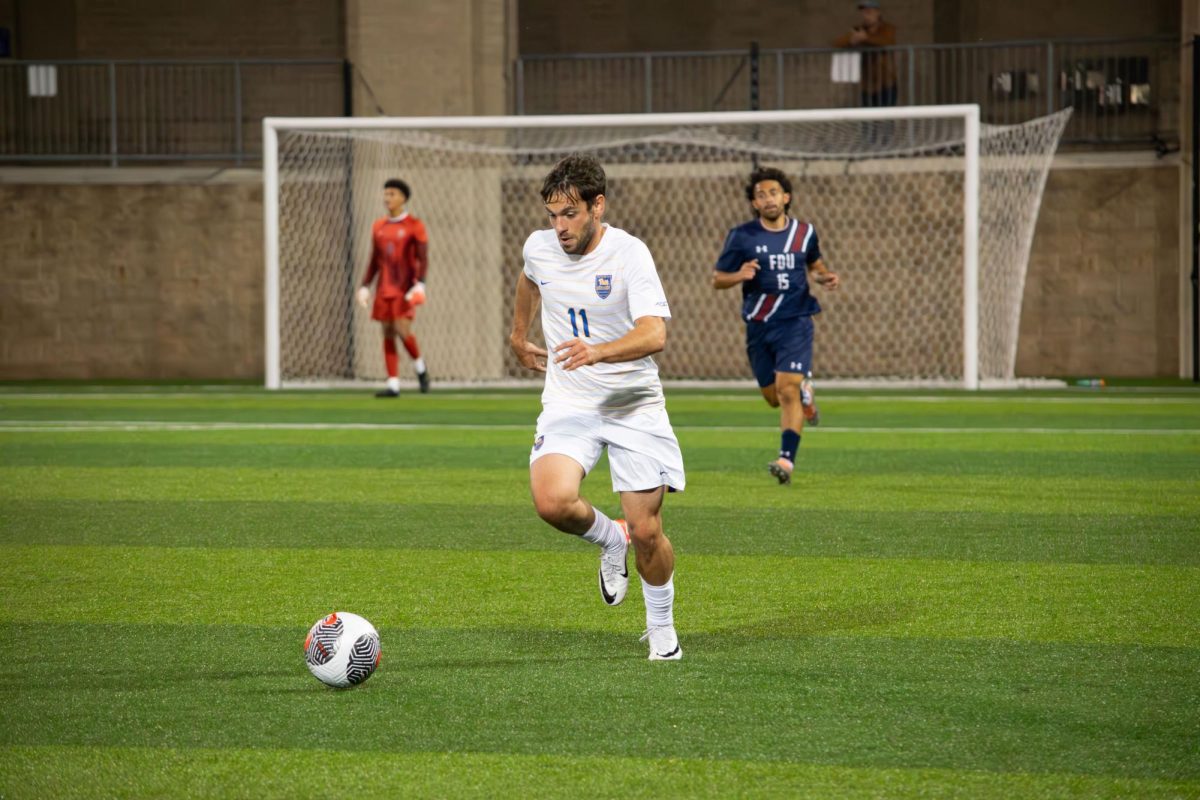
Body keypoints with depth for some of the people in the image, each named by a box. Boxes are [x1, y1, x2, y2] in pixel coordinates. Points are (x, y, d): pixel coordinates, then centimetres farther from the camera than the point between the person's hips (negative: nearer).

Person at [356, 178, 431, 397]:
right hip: (385, 289, 5)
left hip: (406, 289, -5)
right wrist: (364, 286, 11)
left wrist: (420, 284, -20)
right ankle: (393, 385, 2)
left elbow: (423, 259, -8)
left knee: (402, 329, -17)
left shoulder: (415, 226, -3)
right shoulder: (378, 227, 12)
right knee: (388, 334, 1)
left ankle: (420, 368, 9)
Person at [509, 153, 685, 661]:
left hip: (634, 404, -3)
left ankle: (661, 628, 25)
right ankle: (610, 540, 9)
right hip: (568, 403, 3)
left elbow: (654, 334, -29)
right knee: (552, 501, -25)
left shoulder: (628, 254, -16)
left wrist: (597, 352, -46)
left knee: (647, 532, -5)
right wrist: (519, 335, 37)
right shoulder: (539, 247, -1)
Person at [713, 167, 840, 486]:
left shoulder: (804, 232, 3)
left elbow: (814, 264, 23)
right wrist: (739, 276, -21)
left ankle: (787, 459, -20)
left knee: (787, 390, -18)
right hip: (759, 325, 1)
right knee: (774, 397, 10)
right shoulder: (742, 237, -4)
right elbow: (717, 279, 1)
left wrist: (825, 277, 0)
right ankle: (804, 390, 45)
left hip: (795, 321, -1)